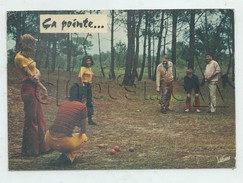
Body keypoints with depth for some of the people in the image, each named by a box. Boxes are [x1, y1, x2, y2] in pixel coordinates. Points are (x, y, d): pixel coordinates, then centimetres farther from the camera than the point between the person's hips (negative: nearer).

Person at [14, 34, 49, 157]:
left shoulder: (27, 56, 19)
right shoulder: (19, 57, -11)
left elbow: (37, 72, 11)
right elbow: (30, 76, -14)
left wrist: (37, 75, -13)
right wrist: (44, 88, -10)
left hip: (35, 89, 10)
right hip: (28, 89, -10)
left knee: (39, 118, 13)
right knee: (31, 119, -5)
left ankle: (41, 147, 21)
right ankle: (30, 150, 3)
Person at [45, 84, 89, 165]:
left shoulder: (63, 104, 18)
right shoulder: (82, 106, 2)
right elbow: (83, 130, 12)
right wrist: (80, 133, 35)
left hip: (49, 141, 5)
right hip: (64, 142, -5)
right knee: (84, 137, 27)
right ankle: (69, 156, 4)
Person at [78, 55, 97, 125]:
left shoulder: (90, 68, 13)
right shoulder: (83, 68, -14)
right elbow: (80, 76, -31)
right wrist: (81, 84, -26)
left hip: (89, 86, 9)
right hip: (84, 86, -9)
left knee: (90, 103, 11)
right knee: (84, 103, -7)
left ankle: (90, 119, 17)